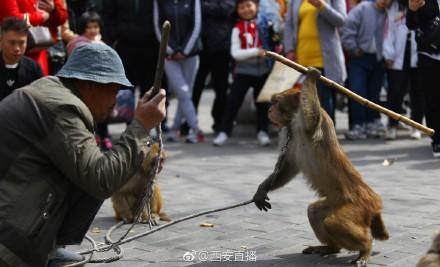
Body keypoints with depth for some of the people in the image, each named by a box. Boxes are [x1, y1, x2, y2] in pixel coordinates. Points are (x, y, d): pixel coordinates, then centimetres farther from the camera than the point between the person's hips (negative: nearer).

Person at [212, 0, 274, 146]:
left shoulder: (266, 23, -3)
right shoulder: (237, 29, -6)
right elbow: (235, 53, -14)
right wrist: (257, 51, -22)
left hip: (263, 69, 1)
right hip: (243, 70, -1)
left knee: (262, 102, 10)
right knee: (233, 101, -3)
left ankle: (262, 132, 22)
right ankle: (224, 132, 5)